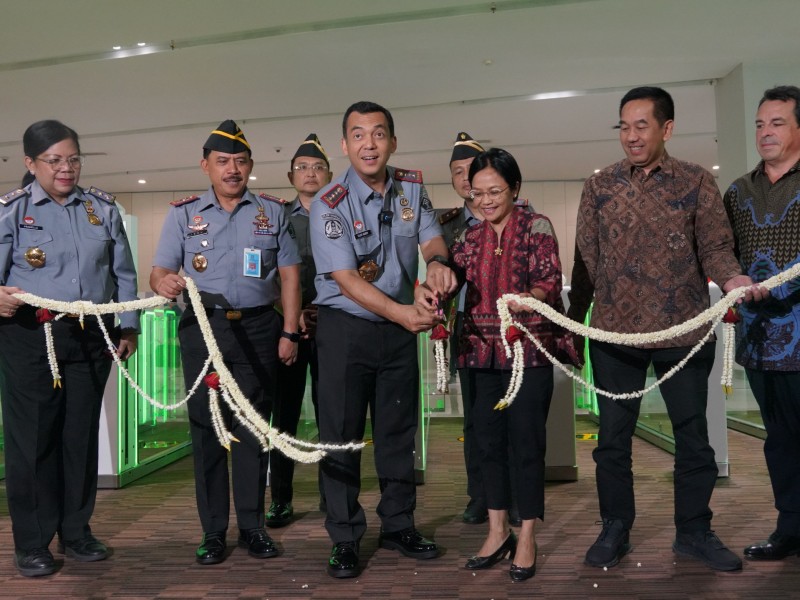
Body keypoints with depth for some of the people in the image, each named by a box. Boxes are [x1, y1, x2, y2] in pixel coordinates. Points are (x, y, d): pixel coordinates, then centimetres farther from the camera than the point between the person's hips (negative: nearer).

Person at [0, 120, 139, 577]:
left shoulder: (103, 208, 9)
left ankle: (76, 531, 24)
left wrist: (129, 327, 11)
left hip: (91, 338, 3)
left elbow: (124, 274, 14)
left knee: (82, 435, 10)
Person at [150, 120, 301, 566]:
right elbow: (160, 270, 2)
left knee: (253, 428, 4)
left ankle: (253, 526, 15)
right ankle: (213, 531, 14)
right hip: (202, 329, 0)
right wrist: (164, 283, -23)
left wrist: (290, 332, -1)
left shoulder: (272, 212, 8)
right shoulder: (183, 214, 8)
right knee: (206, 428, 4)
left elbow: (289, 273, 6)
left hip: (257, 328, 0)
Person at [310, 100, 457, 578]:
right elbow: (346, 278, -20)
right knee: (342, 433, 1)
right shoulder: (329, 203, -15)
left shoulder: (412, 186, 0)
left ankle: (398, 525, 29)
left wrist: (437, 261, -22)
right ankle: (345, 538, 15)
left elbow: (430, 237, 3)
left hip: (402, 327, 5)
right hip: (347, 328, -4)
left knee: (399, 430, 13)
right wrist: (401, 313, -30)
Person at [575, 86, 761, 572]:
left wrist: (732, 277, -24)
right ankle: (615, 530, 24)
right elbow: (587, 254, 4)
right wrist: (611, 301, -1)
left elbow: (715, 247, -3)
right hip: (614, 332, 1)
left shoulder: (698, 182, 2)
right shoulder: (599, 186, 5)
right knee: (613, 437, 9)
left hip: (684, 331, 0)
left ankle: (695, 532, 27)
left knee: (693, 436, 10)